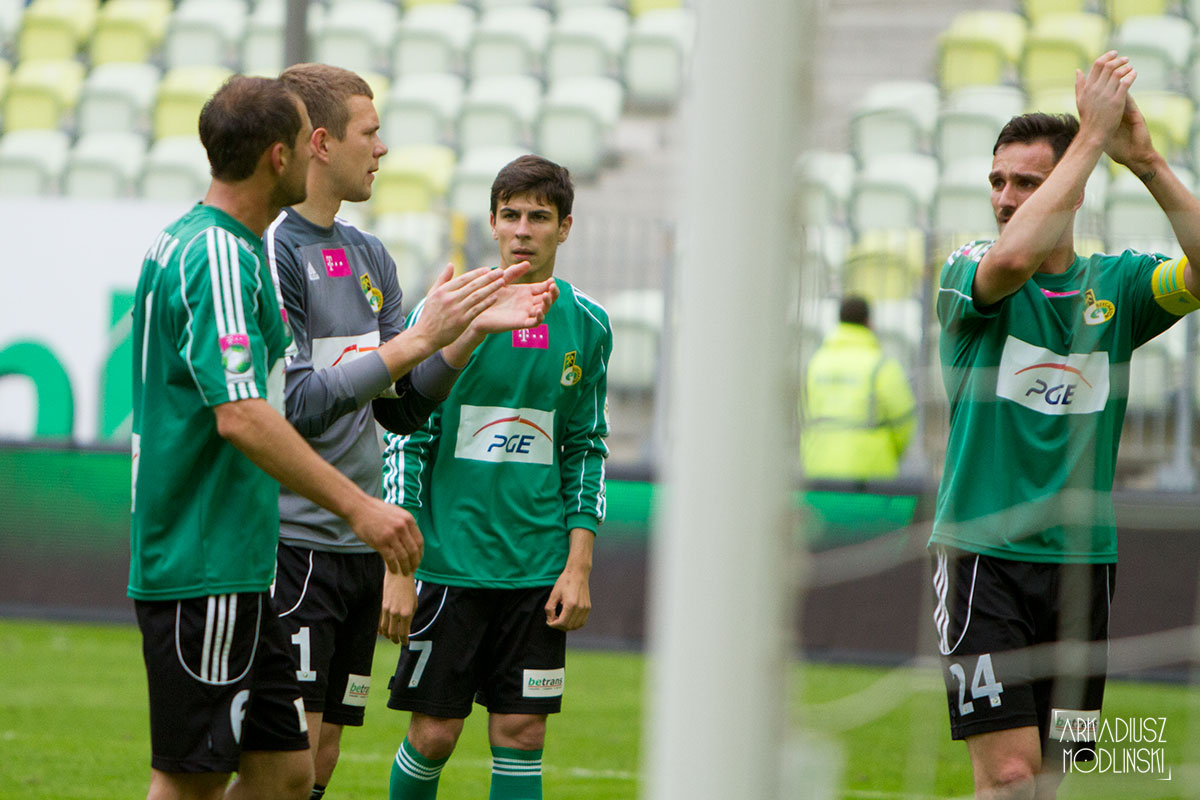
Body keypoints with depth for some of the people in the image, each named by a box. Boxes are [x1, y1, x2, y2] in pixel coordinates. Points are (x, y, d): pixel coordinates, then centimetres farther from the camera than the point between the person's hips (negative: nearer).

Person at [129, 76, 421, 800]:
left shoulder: (187, 243, 16)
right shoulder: (220, 258, -17)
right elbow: (241, 417, -25)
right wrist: (356, 505, -26)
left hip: (235, 570, 10)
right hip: (203, 570, -10)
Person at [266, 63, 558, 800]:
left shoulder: (371, 257, 15)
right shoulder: (270, 252, -12)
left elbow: (401, 410, 16)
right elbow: (296, 406, -19)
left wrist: (471, 331, 3)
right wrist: (420, 338, -18)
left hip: (358, 545, 9)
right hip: (291, 540, -9)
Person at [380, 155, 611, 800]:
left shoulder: (585, 324, 6)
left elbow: (587, 449, 12)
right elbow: (404, 439, -3)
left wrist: (578, 566, 3)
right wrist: (397, 567, -9)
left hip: (539, 570, 3)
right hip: (449, 560, -3)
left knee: (522, 733, 1)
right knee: (434, 734, -1)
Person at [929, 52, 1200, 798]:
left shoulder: (1117, 283, 6)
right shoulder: (971, 273, -1)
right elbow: (1013, 258, -26)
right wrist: (1093, 134, -21)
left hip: (1082, 562, 3)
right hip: (983, 554, -3)